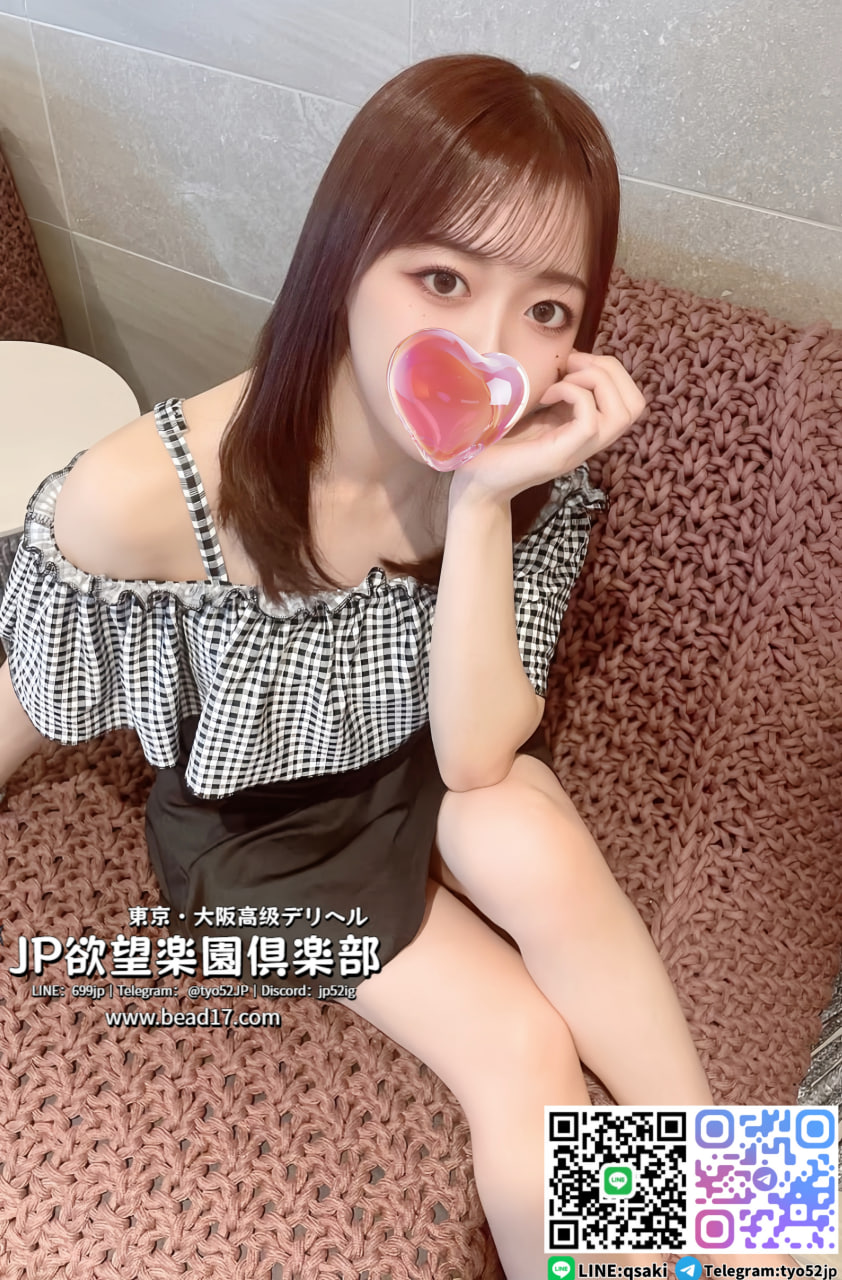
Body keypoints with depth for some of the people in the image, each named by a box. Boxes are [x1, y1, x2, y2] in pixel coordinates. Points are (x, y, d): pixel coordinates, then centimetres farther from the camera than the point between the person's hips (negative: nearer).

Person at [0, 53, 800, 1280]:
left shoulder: (528, 466, -21)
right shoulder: (143, 495, -31)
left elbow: (473, 759, -24)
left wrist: (480, 502, -36)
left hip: (430, 766, 3)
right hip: (259, 819, -2)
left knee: (533, 850, -29)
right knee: (520, 1053, -16)